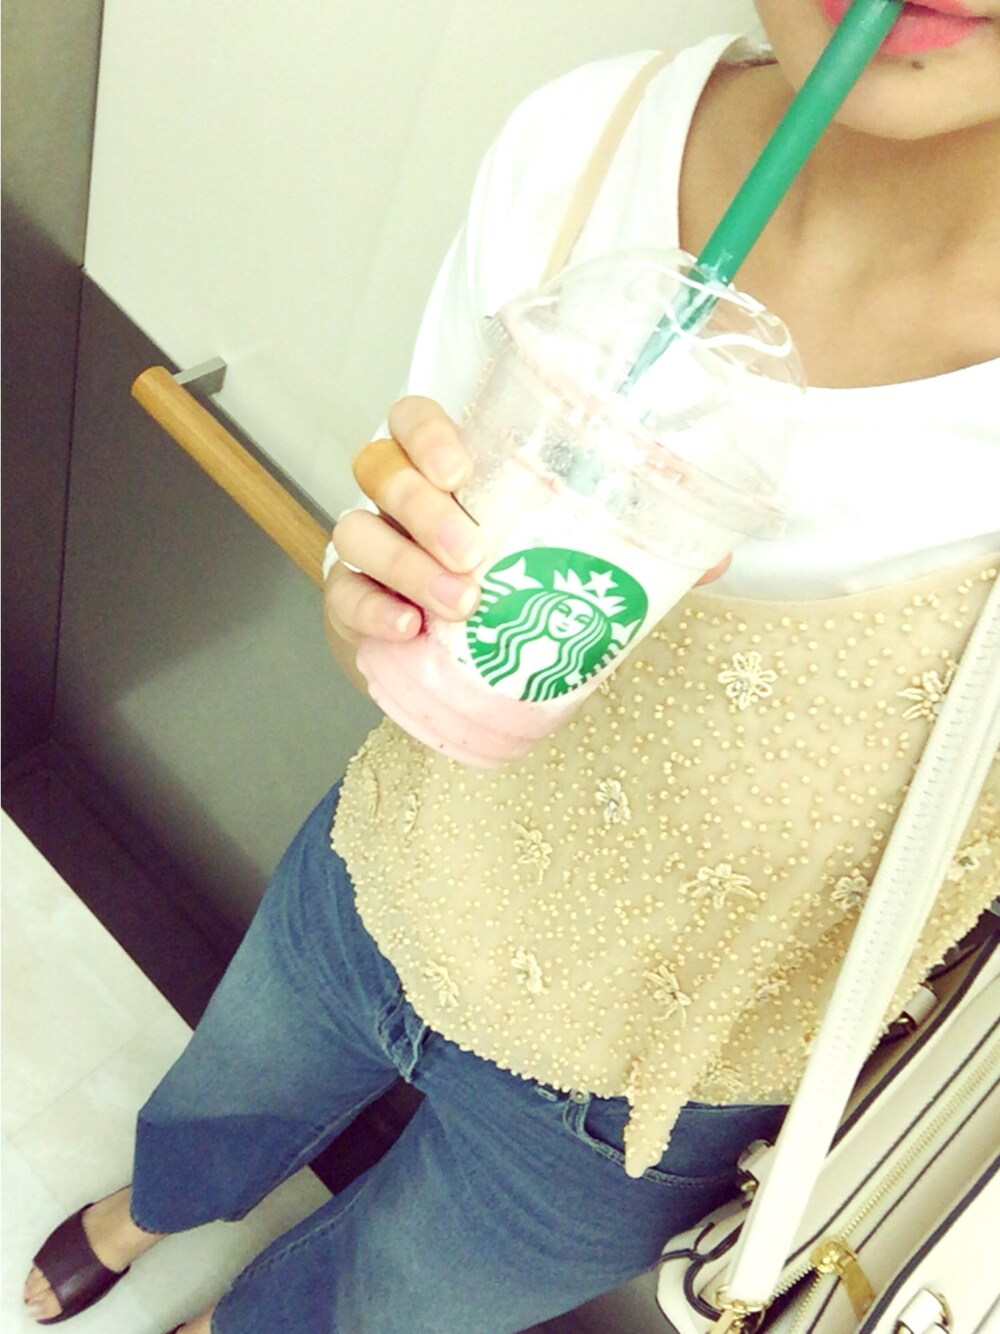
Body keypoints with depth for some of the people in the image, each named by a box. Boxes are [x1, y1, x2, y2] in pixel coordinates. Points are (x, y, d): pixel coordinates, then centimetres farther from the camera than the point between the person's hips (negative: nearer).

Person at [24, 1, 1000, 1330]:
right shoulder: (580, 138, -24)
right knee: (208, 1113, 35)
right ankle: (146, 1211, 74)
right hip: (372, 899, 2)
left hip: (618, 1109, -1)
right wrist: (379, 605, -32)